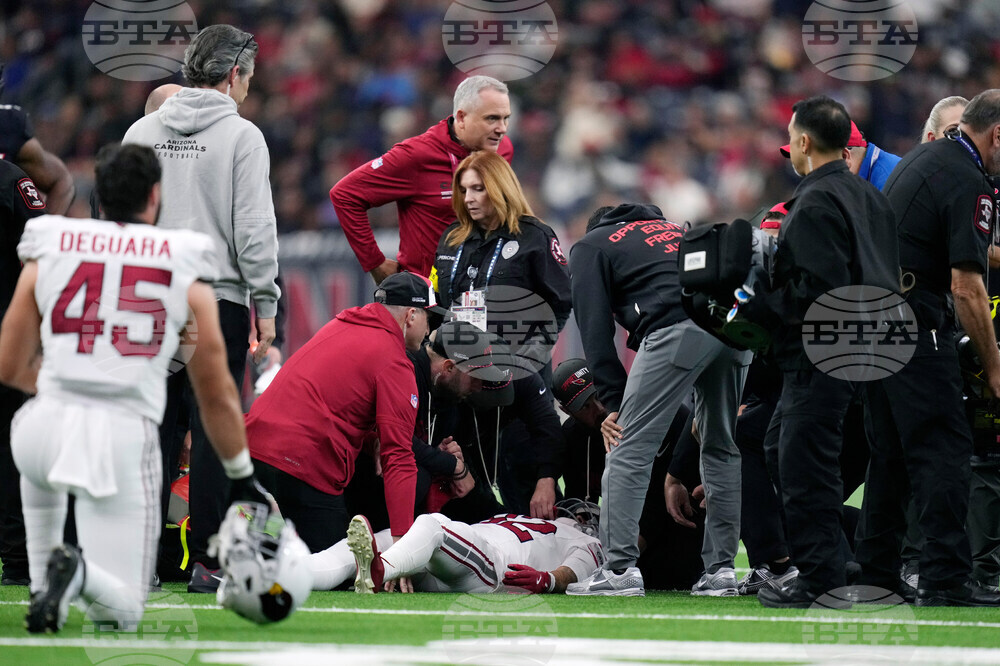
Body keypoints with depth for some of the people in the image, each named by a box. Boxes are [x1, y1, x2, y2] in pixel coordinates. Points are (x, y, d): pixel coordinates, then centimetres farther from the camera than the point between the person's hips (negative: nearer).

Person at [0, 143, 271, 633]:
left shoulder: (48, 252, 10)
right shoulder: (186, 274, 7)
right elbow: (217, 396, 12)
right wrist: (242, 479, 26)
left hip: (48, 425, 2)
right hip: (124, 439, -2)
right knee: (120, 609, 9)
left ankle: (42, 584, 26)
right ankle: (78, 572, -24)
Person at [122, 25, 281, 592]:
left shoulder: (142, 132, 9)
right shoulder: (241, 135, -4)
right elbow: (253, 228, -9)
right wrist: (266, 304, -3)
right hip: (220, 299, -4)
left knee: (155, 429, 7)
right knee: (213, 429, -1)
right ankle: (209, 561, -2)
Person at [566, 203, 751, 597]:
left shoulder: (589, 248, 24)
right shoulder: (671, 229, 40)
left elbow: (595, 332, 10)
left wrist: (615, 402, 8)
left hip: (680, 326, -6)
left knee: (630, 448, -2)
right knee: (722, 448, 17)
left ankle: (620, 568, -7)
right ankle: (720, 569, 17)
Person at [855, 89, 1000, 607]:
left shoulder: (922, 158, 16)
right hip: (915, 324, -10)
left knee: (890, 448, 14)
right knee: (944, 447, -8)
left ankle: (875, 573, 15)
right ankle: (946, 578, -13)